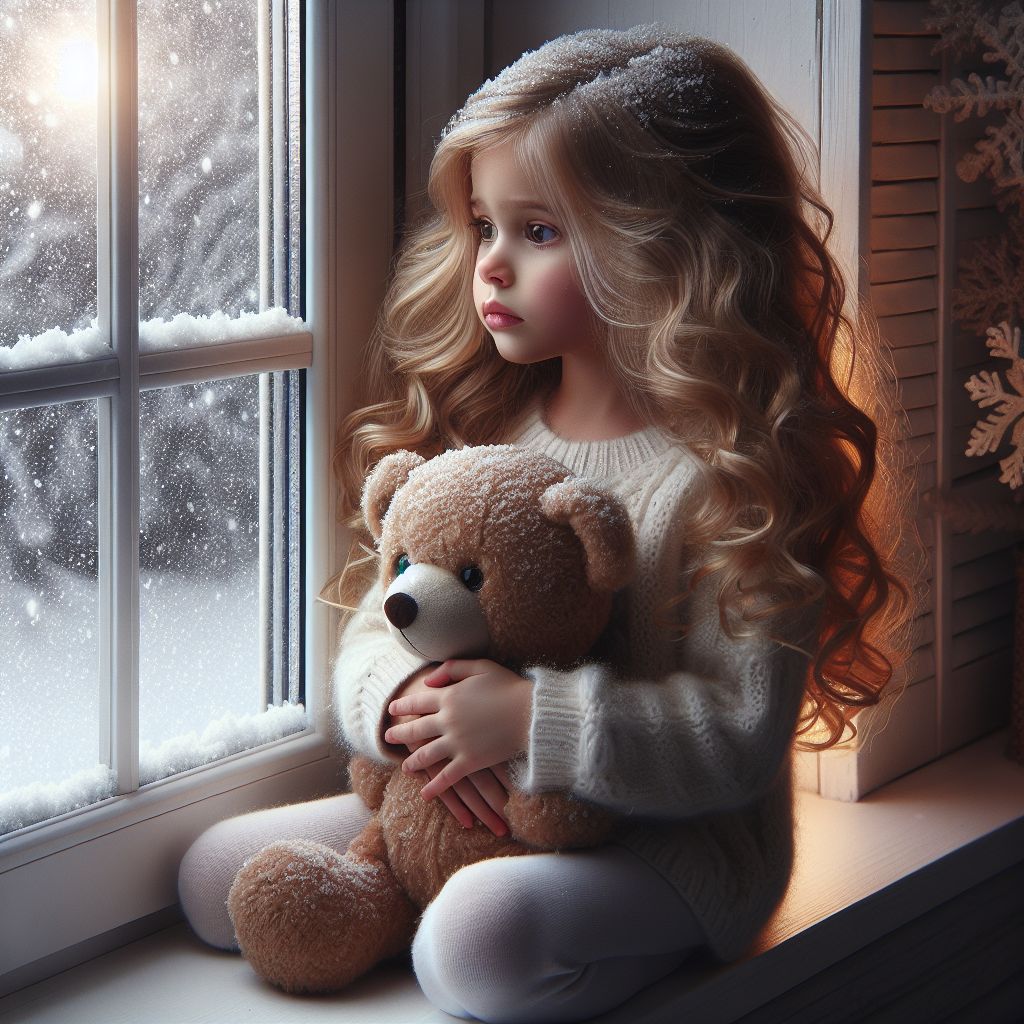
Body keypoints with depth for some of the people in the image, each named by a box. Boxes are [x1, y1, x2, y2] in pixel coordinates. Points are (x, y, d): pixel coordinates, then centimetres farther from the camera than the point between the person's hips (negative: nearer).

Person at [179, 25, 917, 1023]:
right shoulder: (479, 427, 5)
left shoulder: (733, 469, -16)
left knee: (481, 933, -35)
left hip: (666, 836, -6)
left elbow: (740, 735, -20)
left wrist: (528, 718, -26)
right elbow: (381, 621, 8)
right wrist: (403, 700, -16)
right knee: (215, 874, 0)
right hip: (462, 815, 7)